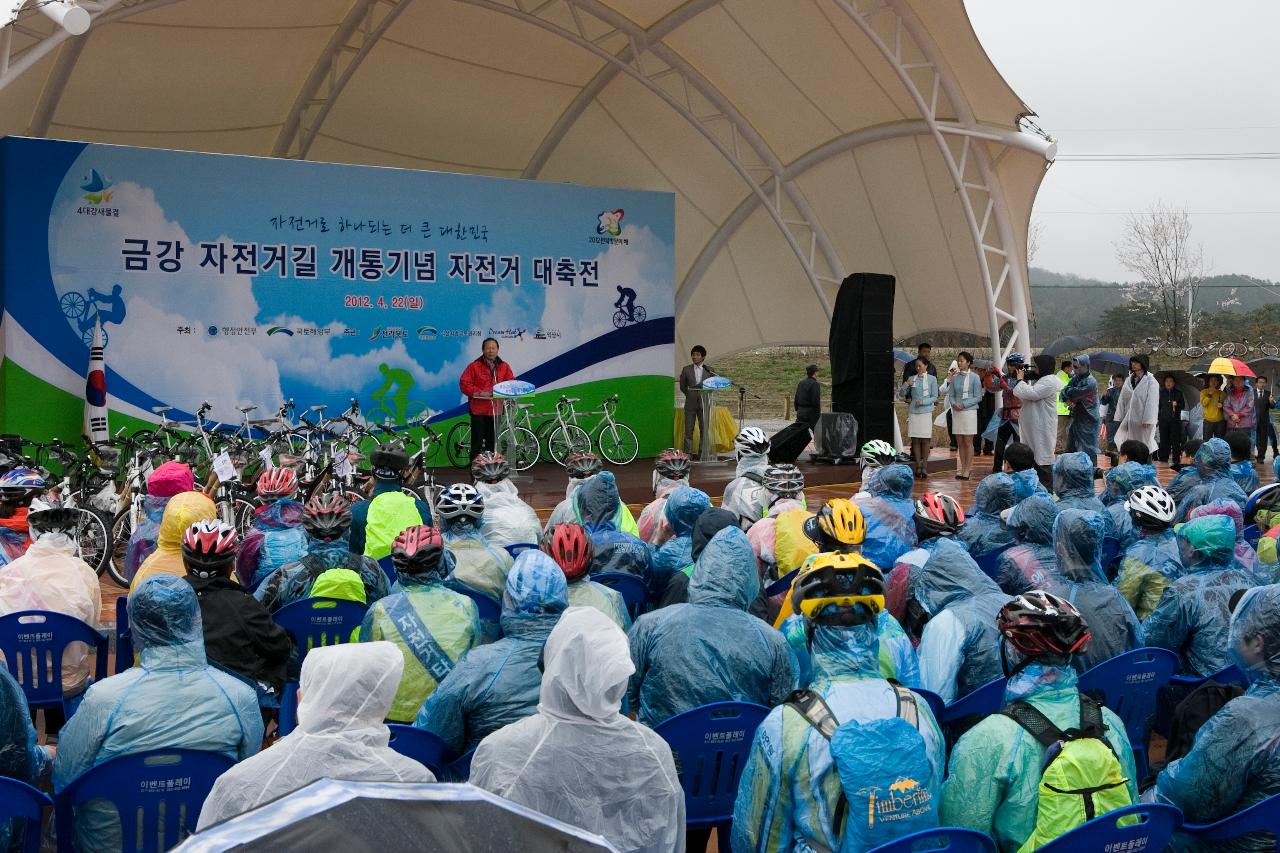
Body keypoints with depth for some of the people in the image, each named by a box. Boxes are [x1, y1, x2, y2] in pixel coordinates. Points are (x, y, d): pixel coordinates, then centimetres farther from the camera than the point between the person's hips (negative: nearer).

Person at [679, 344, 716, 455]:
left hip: (704, 403, 0)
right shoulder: (686, 369, 3)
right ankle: (687, 454, 3)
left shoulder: (709, 370, 3)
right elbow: (682, 386, 11)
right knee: (688, 430, -1)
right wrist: (691, 395, 7)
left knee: (704, 430, 1)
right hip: (690, 404, 0)